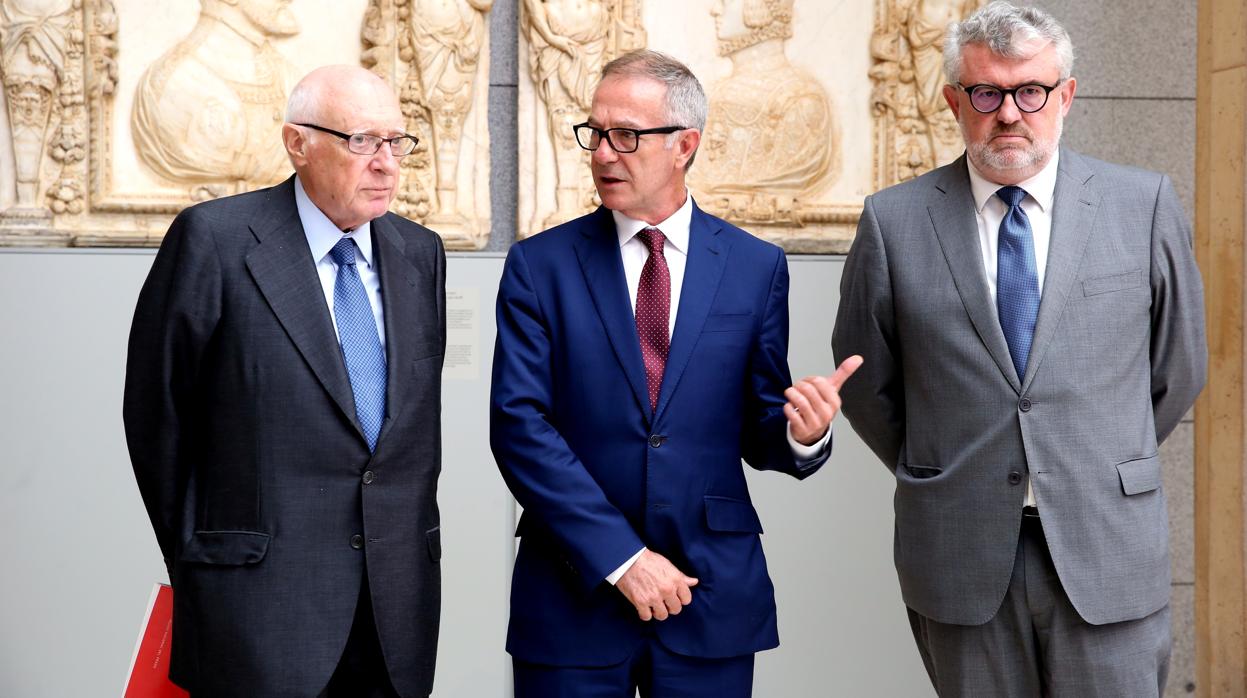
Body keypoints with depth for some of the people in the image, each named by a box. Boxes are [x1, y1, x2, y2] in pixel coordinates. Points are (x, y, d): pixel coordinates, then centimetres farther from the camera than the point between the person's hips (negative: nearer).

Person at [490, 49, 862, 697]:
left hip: (714, 597, 1)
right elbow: (518, 425, -8)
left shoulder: (757, 266, 4)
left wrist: (800, 434, -18)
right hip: (573, 595, -1)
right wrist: (619, 556, -14)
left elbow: (757, 430, 6)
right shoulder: (539, 265, 0)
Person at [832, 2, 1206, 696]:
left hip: (1107, 553, 0)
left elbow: (1178, 368, 10)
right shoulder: (894, 221, 0)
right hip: (960, 555, 0)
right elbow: (866, 384, 9)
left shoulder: (1144, 204, 1)